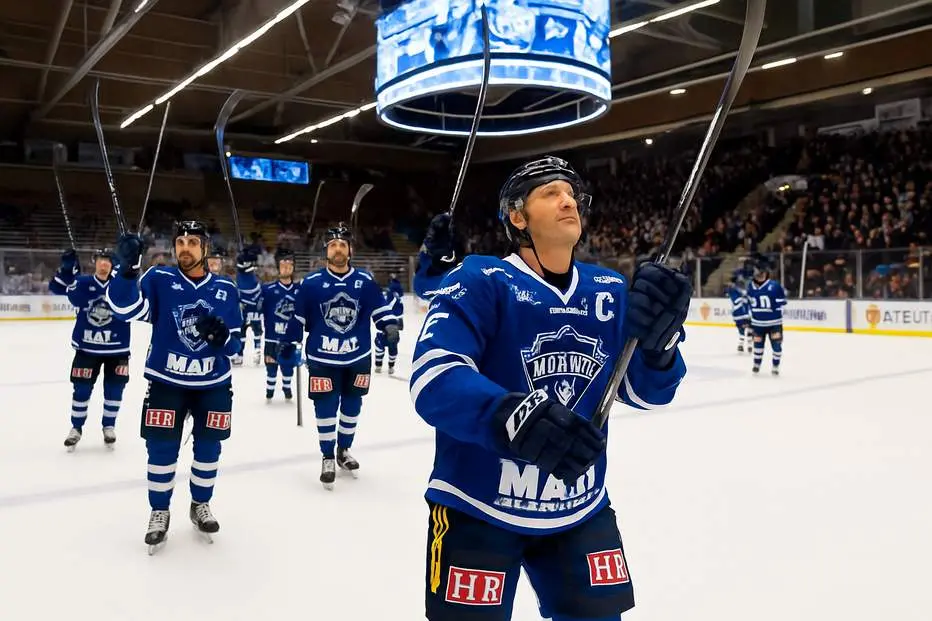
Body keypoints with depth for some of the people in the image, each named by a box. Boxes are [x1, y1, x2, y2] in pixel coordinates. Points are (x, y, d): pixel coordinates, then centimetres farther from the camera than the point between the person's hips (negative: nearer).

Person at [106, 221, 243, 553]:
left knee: (208, 446, 10)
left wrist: (222, 336, -22)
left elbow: (234, 345, 1)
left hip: (213, 384, 2)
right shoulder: (159, 279, -7)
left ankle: (200, 505, 31)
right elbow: (125, 307, -24)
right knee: (161, 449, 2)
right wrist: (128, 268, -38)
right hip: (166, 381, -1)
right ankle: (159, 512, 21)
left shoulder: (225, 289, -2)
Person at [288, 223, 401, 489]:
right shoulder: (311, 283, -5)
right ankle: (328, 458, 18)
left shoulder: (365, 281, -3)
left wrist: (390, 325, -15)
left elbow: (380, 307, 3)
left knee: (352, 406, 14)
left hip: (358, 356, 2)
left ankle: (344, 450, 34)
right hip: (323, 358, -2)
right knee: (326, 408, 1)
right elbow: (299, 318, 4)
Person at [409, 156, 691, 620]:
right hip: (478, 510, -5)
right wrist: (512, 416, -44)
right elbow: (434, 379, -27)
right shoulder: (480, 281, -14)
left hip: (580, 511, 5)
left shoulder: (611, 291, 2)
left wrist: (659, 340, -21)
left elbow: (647, 392, 1)